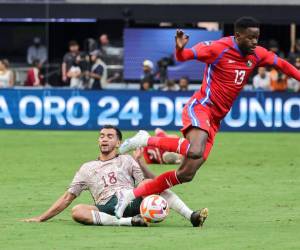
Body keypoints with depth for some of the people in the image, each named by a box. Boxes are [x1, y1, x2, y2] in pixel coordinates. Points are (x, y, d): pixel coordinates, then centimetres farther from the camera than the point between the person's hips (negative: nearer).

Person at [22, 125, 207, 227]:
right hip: (108, 209, 0)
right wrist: (42, 218, 17)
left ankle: (192, 216, -32)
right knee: (77, 212, -33)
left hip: (133, 199, 0)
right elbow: (68, 198, 23)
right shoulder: (88, 168, 25)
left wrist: (140, 162, -5)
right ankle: (130, 222, -36)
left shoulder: (127, 161, 22)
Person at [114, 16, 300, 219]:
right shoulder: (219, 48, -12)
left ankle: (131, 195, 9)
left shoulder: (257, 55, 6)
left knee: (187, 174, 0)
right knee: (196, 151, -38)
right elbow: (184, 56, -14)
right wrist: (180, 48, -37)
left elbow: (282, 64, 21)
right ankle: (147, 140, -15)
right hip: (200, 108, -7)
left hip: (214, 121, 7)